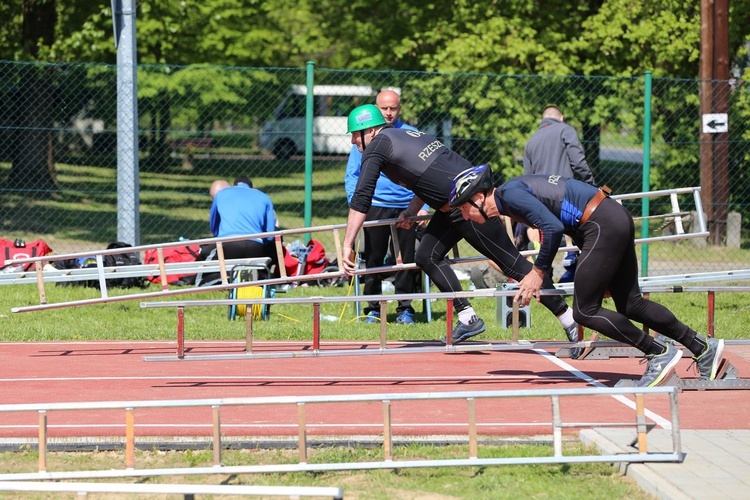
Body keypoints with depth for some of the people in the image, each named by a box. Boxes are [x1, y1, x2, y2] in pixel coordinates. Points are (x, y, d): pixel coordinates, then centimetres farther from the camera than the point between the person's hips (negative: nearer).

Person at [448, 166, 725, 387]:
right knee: (630, 306, 14)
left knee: (585, 312, -5)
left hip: (603, 225, -10)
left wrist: (539, 271, -9)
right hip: (616, 218, 10)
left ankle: (661, 352, 1)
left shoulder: (510, 193, -10)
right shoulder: (518, 188, 20)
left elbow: (553, 228, -19)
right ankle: (703, 347, 18)